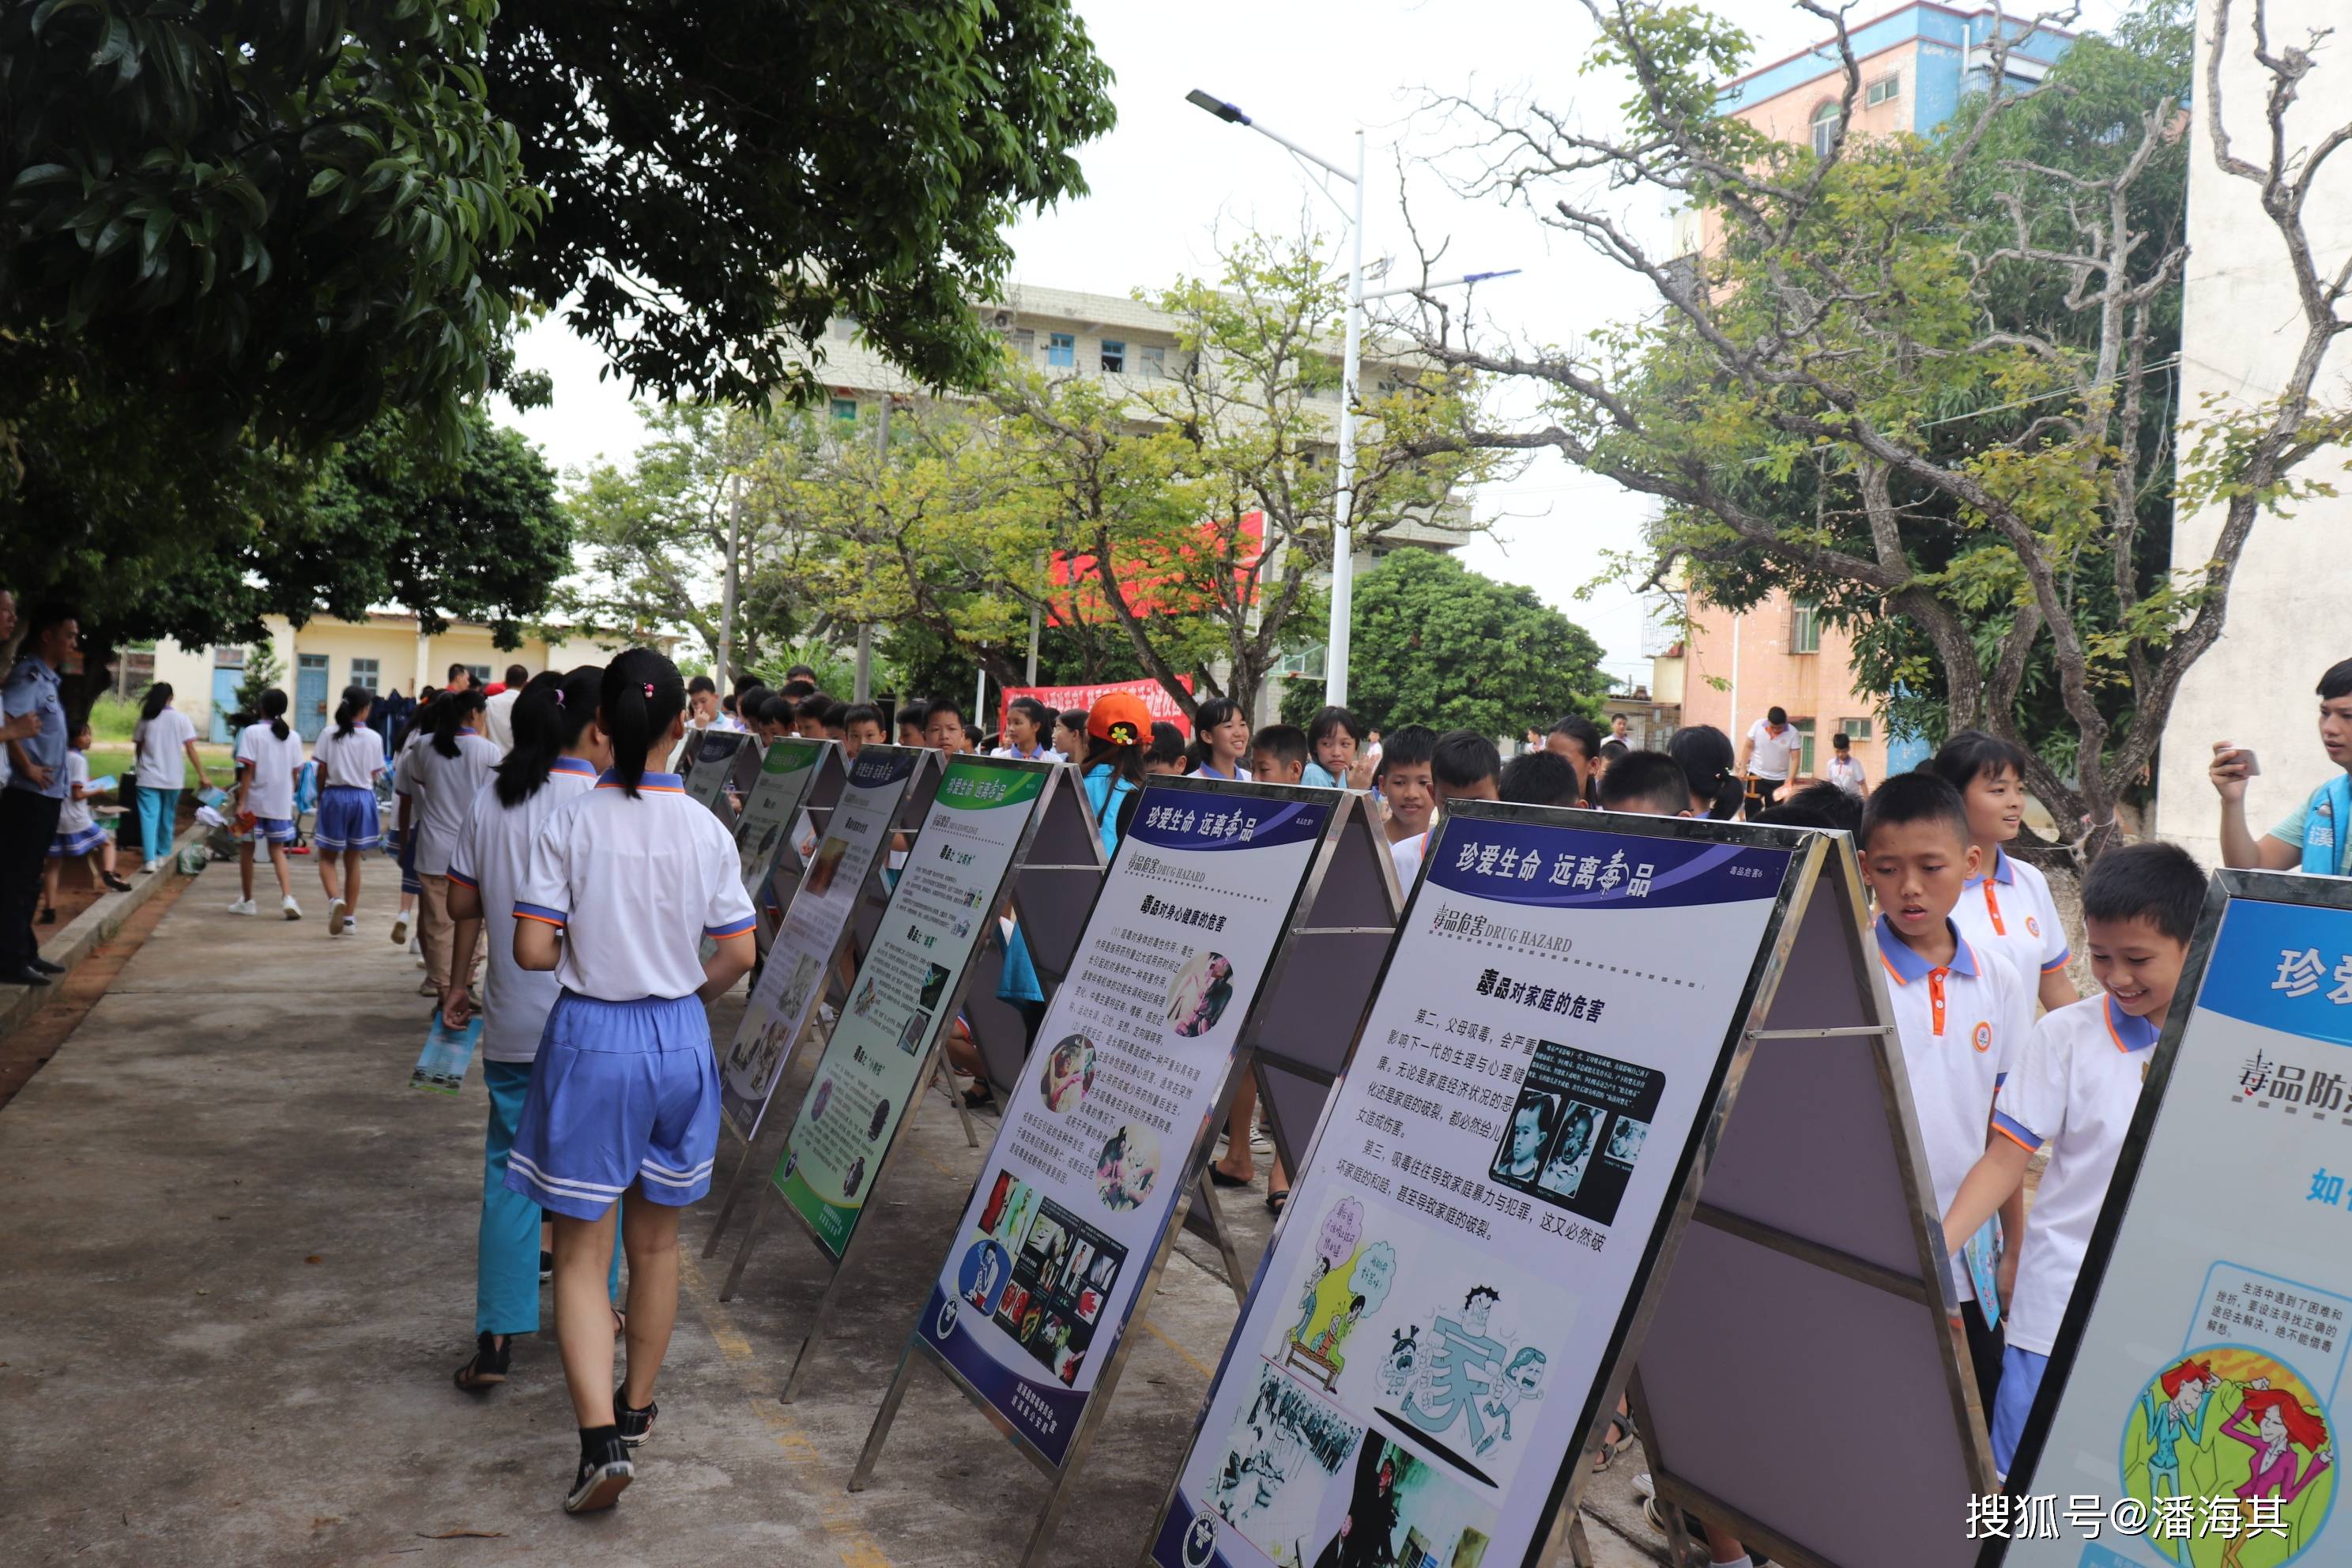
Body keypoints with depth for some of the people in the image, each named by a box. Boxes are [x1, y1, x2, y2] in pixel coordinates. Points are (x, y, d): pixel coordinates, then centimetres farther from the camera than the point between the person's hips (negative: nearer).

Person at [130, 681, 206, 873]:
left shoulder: (145, 719, 1)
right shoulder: (180, 718, -3)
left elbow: (138, 747, 10)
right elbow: (190, 750, -7)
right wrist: (202, 775, -4)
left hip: (148, 777, 0)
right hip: (173, 778, 0)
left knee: (149, 817, -2)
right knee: (168, 818, 14)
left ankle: (150, 860, -14)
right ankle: (162, 855, 23)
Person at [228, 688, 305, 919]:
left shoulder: (252, 733, -8)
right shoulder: (293, 737, 4)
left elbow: (248, 770, -12)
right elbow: (295, 773, 7)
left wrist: (241, 802, -11)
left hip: (255, 801, -3)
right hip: (281, 804, 3)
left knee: (246, 848, 13)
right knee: (277, 850, 12)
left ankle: (247, 901, 21)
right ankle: (287, 897, -8)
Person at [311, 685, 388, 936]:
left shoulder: (330, 735, -5)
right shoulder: (374, 738, -4)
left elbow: (322, 773, -2)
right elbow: (374, 775, -1)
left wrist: (320, 798, 11)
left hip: (334, 795, -1)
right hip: (362, 797, 1)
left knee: (327, 857, 10)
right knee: (353, 859, 12)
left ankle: (335, 899, -18)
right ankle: (350, 917, 15)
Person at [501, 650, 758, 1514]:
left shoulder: (569, 826, -11)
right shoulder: (706, 830, -5)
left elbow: (532, 950, -13)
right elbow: (739, 955, -2)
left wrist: (583, 948, 8)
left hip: (592, 1038, -2)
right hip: (680, 1040, 3)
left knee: (581, 1254, 5)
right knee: (656, 1241, 19)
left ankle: (601, 1437, -8)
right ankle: (636, 1408, 35)